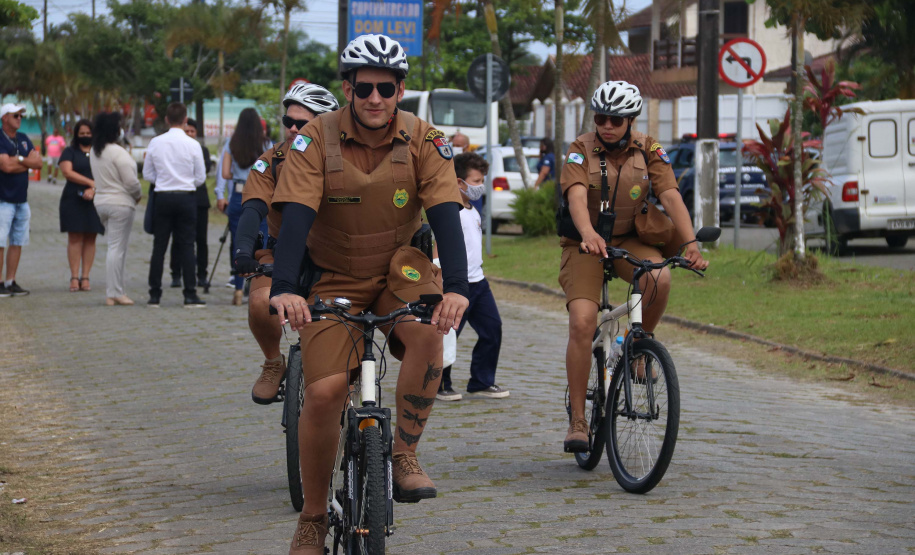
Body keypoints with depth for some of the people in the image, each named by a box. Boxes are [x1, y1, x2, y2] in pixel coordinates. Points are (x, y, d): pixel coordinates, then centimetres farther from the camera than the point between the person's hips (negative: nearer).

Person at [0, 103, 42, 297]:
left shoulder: (23, 139, 15)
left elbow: (38, 163, 6)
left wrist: (17, 161, -9)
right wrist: (27, 160, -3)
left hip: (22, 200, 7)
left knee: (17, 243, 6)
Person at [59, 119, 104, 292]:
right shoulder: (69, 152, 8)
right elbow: (67, 172, -7)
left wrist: (93, 190, -14)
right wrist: (92, 182, -12)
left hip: (94, 200, 2)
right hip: (73, 199, -2)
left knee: (90, 239, 0)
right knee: (75, 238, -6)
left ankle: (85, 277, 2)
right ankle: (74, 277, -6)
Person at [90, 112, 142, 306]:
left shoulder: (94, 152, 9)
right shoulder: (118, 152, -17)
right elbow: (130, 181, -17)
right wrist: (138, 195, 2)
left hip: (101, 201, 8)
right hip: (120, 203, -8)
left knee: (115, 247, 15)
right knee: (117, 248, -5)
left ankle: (117, 291, 15)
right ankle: (114, 293, -5)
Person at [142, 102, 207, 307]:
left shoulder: (155, 143, -1)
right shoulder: (192, 145, -6)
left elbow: (147, 174, 5)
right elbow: (201, 177, 0)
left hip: (162, 197, 1)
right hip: (186, 197, -1)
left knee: (159, 246, 6)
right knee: (186, 246, 1)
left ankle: (154, 295, 6)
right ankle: (190, 295, -3)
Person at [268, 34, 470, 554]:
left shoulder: (424, 140, -11)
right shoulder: (317, 139, -14)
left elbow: (446, 215, -21)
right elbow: (296, 215, -25)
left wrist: (456, 287, -37)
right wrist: (285, 288, -41)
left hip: (397, 270, 1)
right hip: (334, 280, 0)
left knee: (428, 332, -33)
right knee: (324, 392, -15)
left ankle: (405, 456, -16)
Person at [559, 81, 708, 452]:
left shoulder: (648, 151, -4)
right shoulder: (581, 150, -11)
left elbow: (671, 196, -15)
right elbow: (577, 196, -28)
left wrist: (691, 243, -31)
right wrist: (588, 234, -49)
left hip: (629, 241, 2)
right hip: (585, 245, -2)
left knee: (660, 279, -32)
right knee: (582, 322, -21)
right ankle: (577, 421, -12)